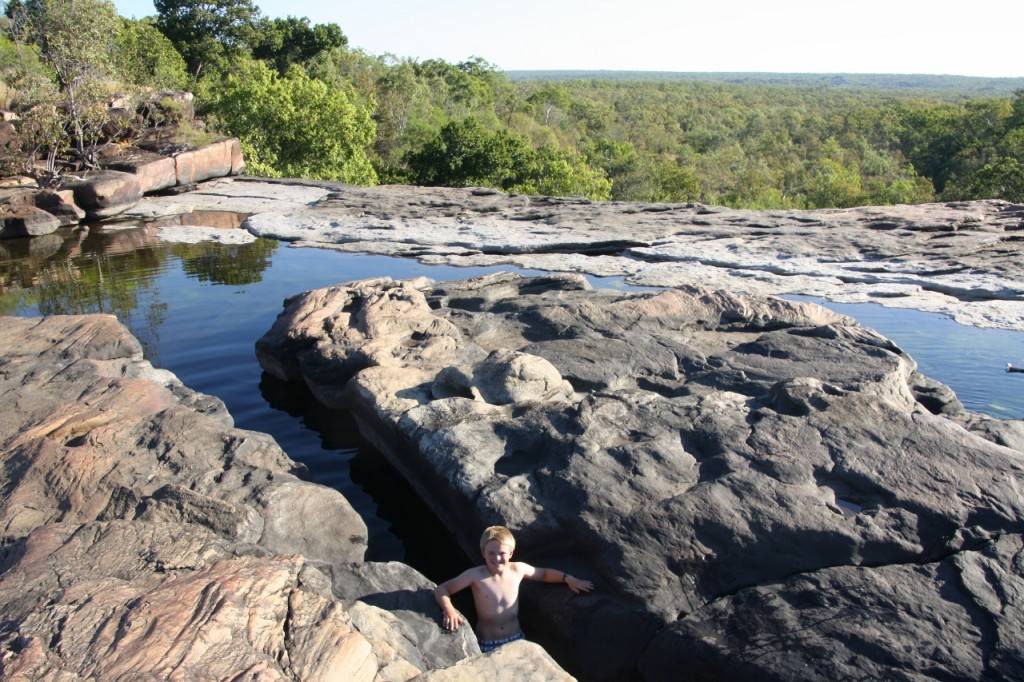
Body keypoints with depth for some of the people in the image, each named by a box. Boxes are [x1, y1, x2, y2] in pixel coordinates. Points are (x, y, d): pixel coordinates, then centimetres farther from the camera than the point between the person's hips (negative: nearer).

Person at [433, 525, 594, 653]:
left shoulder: (518, 569, -8)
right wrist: (449, 610, -32)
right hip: (488, 645, -3)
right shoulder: (475, 575, -18)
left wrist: (568, 578, 0)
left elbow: (543, 574, 12)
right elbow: (441, 589, -14)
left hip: (516, 639, 3)